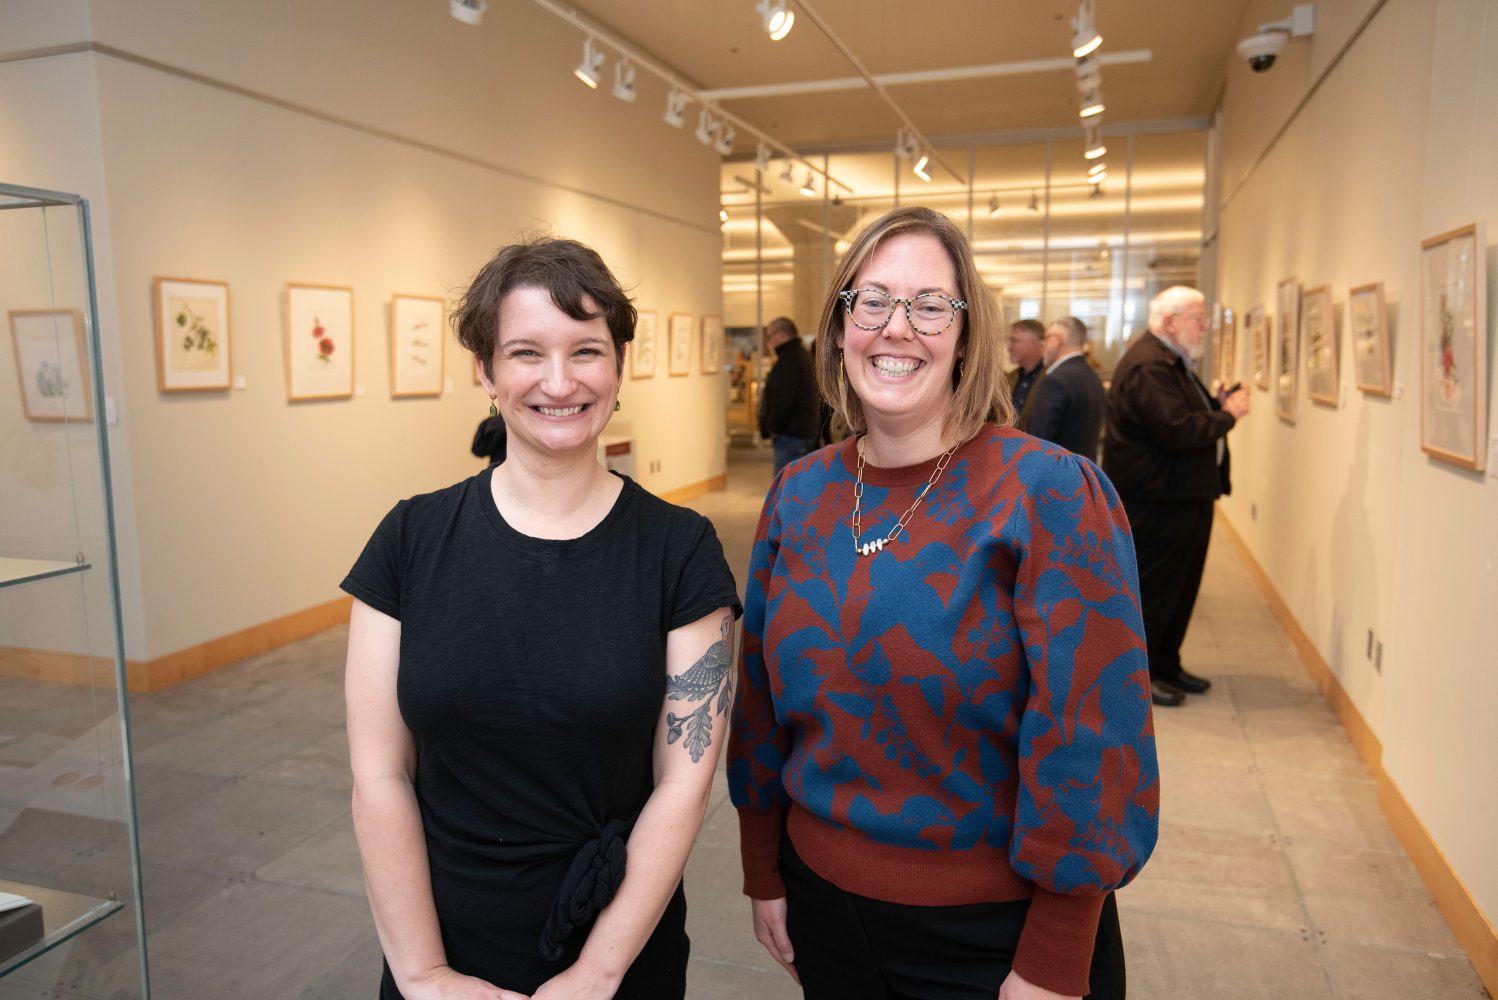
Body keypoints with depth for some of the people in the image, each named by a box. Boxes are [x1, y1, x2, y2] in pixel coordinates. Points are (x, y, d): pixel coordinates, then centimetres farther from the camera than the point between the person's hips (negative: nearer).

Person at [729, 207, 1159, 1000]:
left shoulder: (1050, 493, -16)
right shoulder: (798, 495, -2)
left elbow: (1088, 735, -16)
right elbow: (763, 698, 5)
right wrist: (764, 874, 8)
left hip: (999, 932, -3)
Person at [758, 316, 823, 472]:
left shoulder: (788, 360, -15)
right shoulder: (801, 355, 18)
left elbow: (784, 400, -22)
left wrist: (773, 428, -11)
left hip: (790, 434, -11)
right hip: (805, 432, 11)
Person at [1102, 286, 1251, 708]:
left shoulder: (1171, 362, 17)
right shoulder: (1147, 366, -20)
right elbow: (1177, 429, -27)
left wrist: (1219, 403, 1)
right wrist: (1226, 415, -14)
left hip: (1184, 495, 11)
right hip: (1156, 502, -11)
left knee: (1180, 586, 17)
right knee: (1153, 589, -1)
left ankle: (1166, 664, 30)